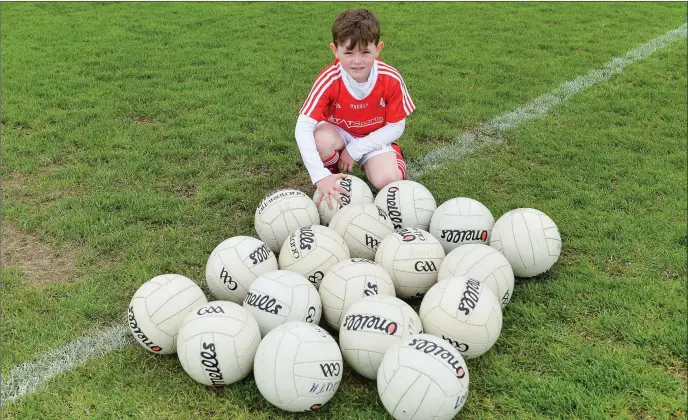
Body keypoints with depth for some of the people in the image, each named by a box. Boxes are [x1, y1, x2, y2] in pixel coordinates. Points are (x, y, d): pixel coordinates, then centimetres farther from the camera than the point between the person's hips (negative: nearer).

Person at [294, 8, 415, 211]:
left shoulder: (391, 79, -23)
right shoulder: (329, 80, -27)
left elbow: (396, 127, -12)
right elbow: (303, 128, -34)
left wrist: (354, 150, -21)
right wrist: (321, 176, -45)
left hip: (375, 138, 0)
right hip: (338, 133, 0)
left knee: (388, 180, -29)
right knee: (322, 139, -35)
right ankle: (332, 177, -3)